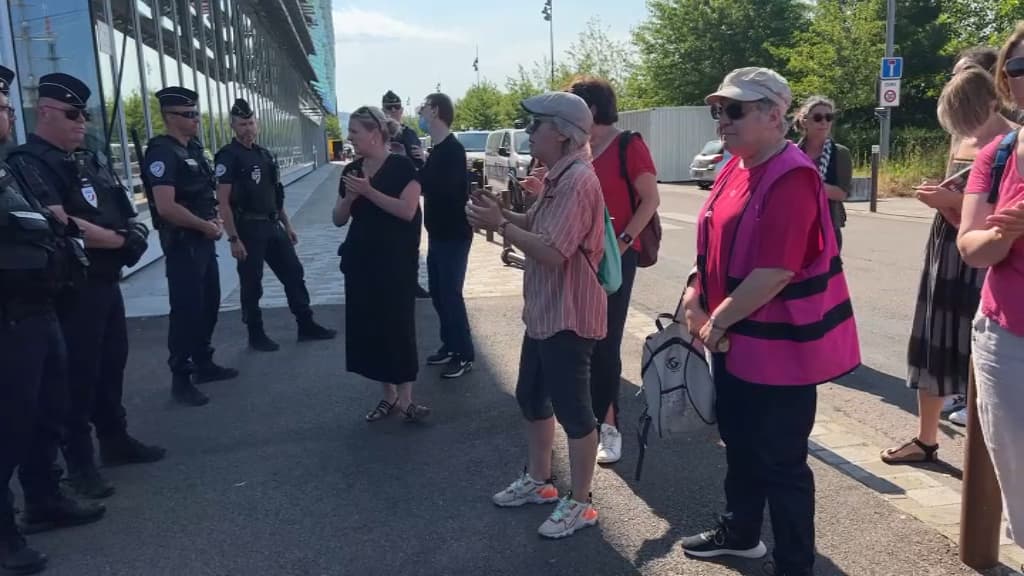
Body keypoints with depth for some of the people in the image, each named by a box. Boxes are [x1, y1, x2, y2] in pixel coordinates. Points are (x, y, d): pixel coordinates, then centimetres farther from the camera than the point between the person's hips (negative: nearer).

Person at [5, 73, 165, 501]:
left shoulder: (91, 160, 14)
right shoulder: (29, 164, -13)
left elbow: (125, 212, 17)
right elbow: (60, 226, -24)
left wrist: (134, 234, -6)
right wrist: (117, 239, -10)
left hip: (107, 282, 8)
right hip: (72, 288, -8)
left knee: (112, 364, 17)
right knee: (78, 374, 0)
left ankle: (115, 440, 31)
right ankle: (79, 462, 12)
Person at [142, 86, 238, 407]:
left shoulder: (193, 149, 12)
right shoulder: (162, 153, -16)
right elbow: (166, 207, -26)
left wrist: (214, 219, 4)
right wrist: (206, 226, -15)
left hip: (204, 240, 9)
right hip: (182, 243, -9)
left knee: (209, 303, 17)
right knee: (186, 309, -3)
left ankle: (203, 365, 31)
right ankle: (181, 379, 8)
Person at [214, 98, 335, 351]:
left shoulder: (265, 154, 12)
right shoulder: (228, 156, -11)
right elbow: (223, 202, -15)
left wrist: (287, 225, 15)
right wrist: (233, 238, -20)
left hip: (273, 227, 7)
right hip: (248, 229, -7)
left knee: (294, 274, 10)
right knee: (252, 285, 4)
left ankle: (306, 326, 20)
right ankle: (256, 335, 17)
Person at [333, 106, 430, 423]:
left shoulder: (402, 166, -8)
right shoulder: (351, 170, 9)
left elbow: (408, 211, -19)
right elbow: (339, 219, 10)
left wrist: (368, 191, -21)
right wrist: (349, 197, -10)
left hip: (396, 261, -6)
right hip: (360, 259, 6)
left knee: (397, 326, -5)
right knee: (368, 326, 7)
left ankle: (404, 399, 4)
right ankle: (387, 394, 19)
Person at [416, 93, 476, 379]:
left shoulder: (452, 149, -17)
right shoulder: (437, 149, 12)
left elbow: (441, 189, -28)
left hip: (454, 235, -9)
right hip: (437, 233, 9)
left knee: (451, 295, -5)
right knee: (438, 293, 14)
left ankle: (465, 355, 5)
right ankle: (449, 345, 26)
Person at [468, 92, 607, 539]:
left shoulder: (578, 180, -22)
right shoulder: (556, 177, 11)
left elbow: (552, 252, -28)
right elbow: (536, 224, 13)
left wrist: (500, 225, -20)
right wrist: (502, 214, -3)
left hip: (569, 317, -10)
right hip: (543, 311, 11)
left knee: (572, 409, 2)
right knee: (531, 397, 20)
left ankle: (580, 504, 17)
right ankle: (538, 480, 37)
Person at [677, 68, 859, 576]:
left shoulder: (792, 178, -21)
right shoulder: (735, 167, 8)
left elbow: (775, 272, -26)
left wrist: (717, 322, -16)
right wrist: (696, 292, 3)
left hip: (777, 346, -9)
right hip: (733, 339, 9)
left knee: (780, 461, 5)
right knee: (740, 444, 23)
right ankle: (739, 533, 43)